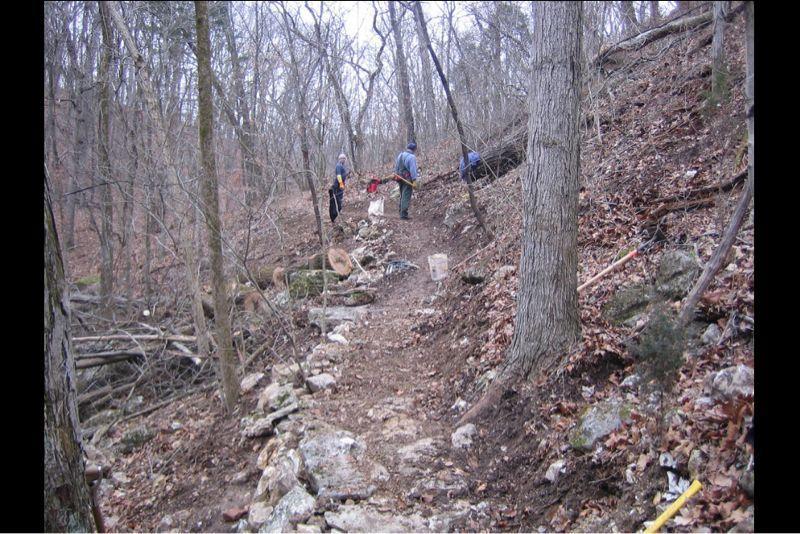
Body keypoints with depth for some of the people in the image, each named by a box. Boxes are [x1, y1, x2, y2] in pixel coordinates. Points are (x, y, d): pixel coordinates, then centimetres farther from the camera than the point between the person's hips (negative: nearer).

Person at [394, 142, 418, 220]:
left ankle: (401, 213, 23)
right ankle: (404, 215, -7)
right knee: (406, 197, -6)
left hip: (400, 178, 8)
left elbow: (396, 167, 17)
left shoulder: (400, 155, 11)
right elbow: (413, 170, -18)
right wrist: (414, 180, -16)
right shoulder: (412, 157, -14)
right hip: (407, 179, -8)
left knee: (402, 196, 18)